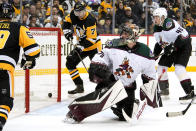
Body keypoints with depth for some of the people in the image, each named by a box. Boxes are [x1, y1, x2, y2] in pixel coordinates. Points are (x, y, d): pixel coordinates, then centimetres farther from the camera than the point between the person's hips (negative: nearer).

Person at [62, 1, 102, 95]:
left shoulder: (90, 20, -28)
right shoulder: (73, 15, -7)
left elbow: (91, 39, -29)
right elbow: (67, 21, 12)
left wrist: (81, 47, -36)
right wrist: (67, 31, -6)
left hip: (93, 46, -7)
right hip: (81, 46, 7)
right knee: (70, 63, -1)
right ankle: (79, 86, 3)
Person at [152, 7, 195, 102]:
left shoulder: (169, 23, -25)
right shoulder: (157, 28, 3)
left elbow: (184, 36, -32)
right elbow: (159, 43, 15)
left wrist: (172, 46, -35)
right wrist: (155, 54, 4)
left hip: (184, 47, -9)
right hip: (172, 49, 10)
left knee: (179, 68, -24)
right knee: (161, 67, 9)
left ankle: (190, 92, -24)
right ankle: (164, 91, 24)